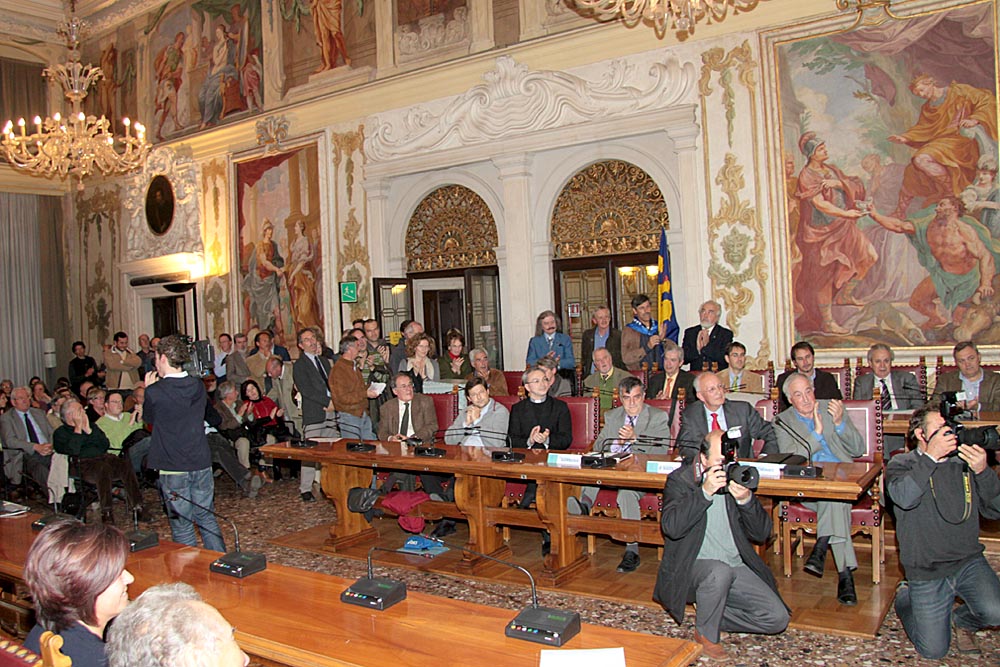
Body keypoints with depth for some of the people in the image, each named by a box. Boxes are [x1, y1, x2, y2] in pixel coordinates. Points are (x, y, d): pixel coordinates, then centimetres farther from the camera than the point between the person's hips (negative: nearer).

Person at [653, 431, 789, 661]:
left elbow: (761, 533, 0)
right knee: (720, 571, -36)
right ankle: (705, 633, -8)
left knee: (777, 618, -11)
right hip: (693, 566, -4)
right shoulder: (679, 480, -6)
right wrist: (705, 492, -28)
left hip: (737, 567, 4)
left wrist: (746, 500, -19)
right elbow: (671, 527, -22)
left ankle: (713, 616, 11)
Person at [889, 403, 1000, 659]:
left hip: (969, 561, 2)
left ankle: (961, 619, 12)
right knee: (933, 651, -1)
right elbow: (903, 497, -25)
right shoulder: (901, 464, -3)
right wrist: (931, 456, -25)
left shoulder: (964, 462, 3)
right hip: (927, 572, -2)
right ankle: (905, 596, 29)